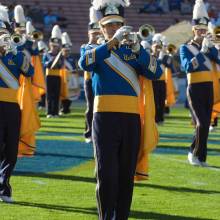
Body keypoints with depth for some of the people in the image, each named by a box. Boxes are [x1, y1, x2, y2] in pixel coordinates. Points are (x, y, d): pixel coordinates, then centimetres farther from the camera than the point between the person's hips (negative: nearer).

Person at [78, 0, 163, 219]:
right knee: (106, 174, -6)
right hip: (105, 117, -3)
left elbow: (156, 72, -1)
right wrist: (112, 42, -25)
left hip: (131, 118, 3)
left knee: (126, 174, 4)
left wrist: (138, 50, -15)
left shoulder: (132, 51, 14)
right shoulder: (97, 51, 7)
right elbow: (84, 63, -18)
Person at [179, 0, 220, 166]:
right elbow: (188, 66, -17)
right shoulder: (186, 48, -1)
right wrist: (202, 51, -20)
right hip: (195, 89, -5)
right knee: (201, 124, -14)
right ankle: (195, 153, 2)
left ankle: (200, 157, 13)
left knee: (205, 124, 5)